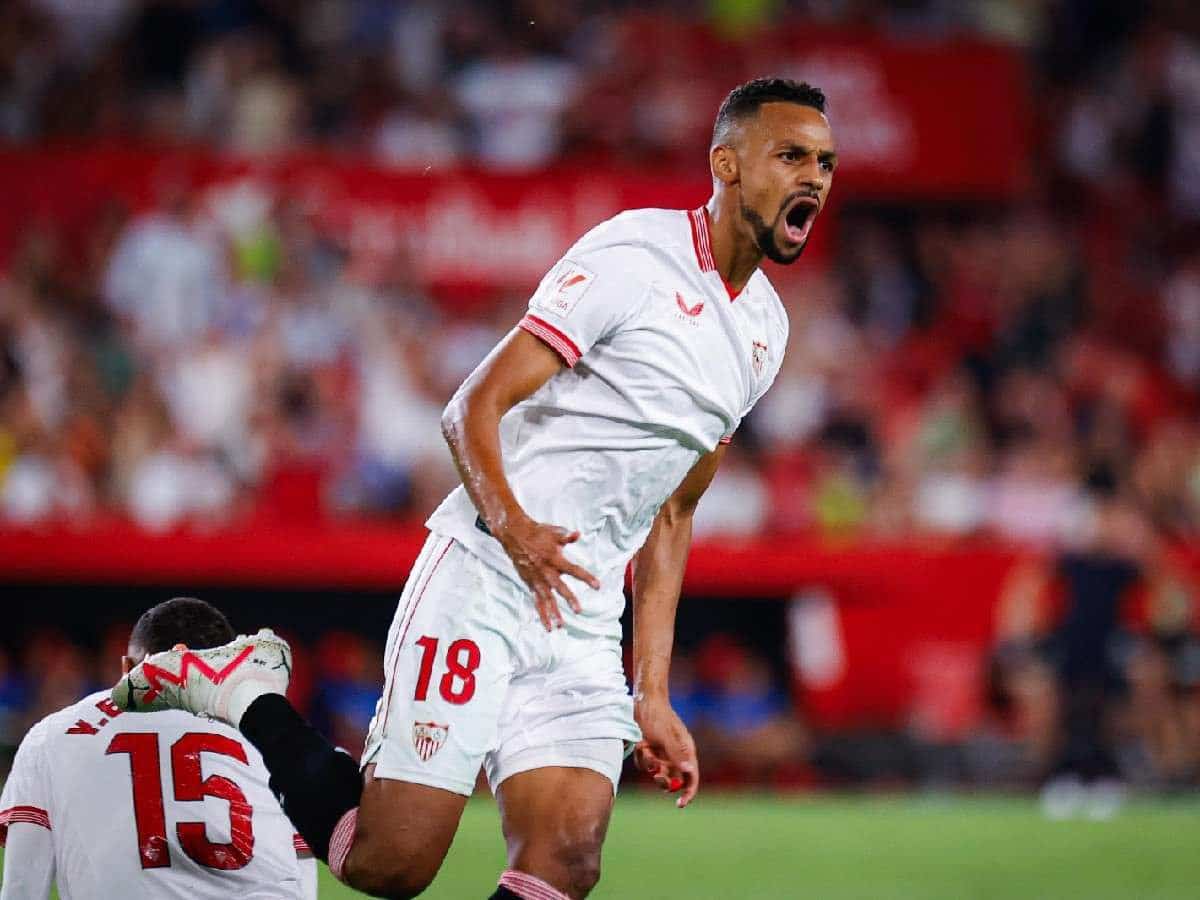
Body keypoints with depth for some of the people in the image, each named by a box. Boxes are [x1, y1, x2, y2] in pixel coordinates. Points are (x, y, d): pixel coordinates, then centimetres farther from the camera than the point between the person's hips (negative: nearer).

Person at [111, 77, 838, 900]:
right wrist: (513, 529, -29)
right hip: (484, 580, -7)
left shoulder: (764, 328, 16)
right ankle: (246, 689, 11)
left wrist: (652, 693, 17)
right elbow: (475, 409, -12)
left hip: (585, 629, 7)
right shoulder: (634, 259, -9)